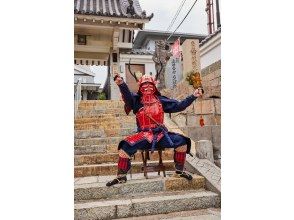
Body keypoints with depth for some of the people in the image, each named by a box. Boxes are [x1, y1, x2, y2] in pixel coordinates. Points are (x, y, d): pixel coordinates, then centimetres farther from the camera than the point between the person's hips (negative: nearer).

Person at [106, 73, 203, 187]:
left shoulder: (160, 100, 8)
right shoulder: (136, 100, 1)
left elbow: (179, 106, 7)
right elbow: (127, 95, -21)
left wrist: (193, 96, -1)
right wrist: (122, 84, -42)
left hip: (160, 134, 3)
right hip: (143, 135, -2)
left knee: (182, 142, -13)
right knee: (125, 147, -23)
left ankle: (179, 170, 11)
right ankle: (121, 176, -1)